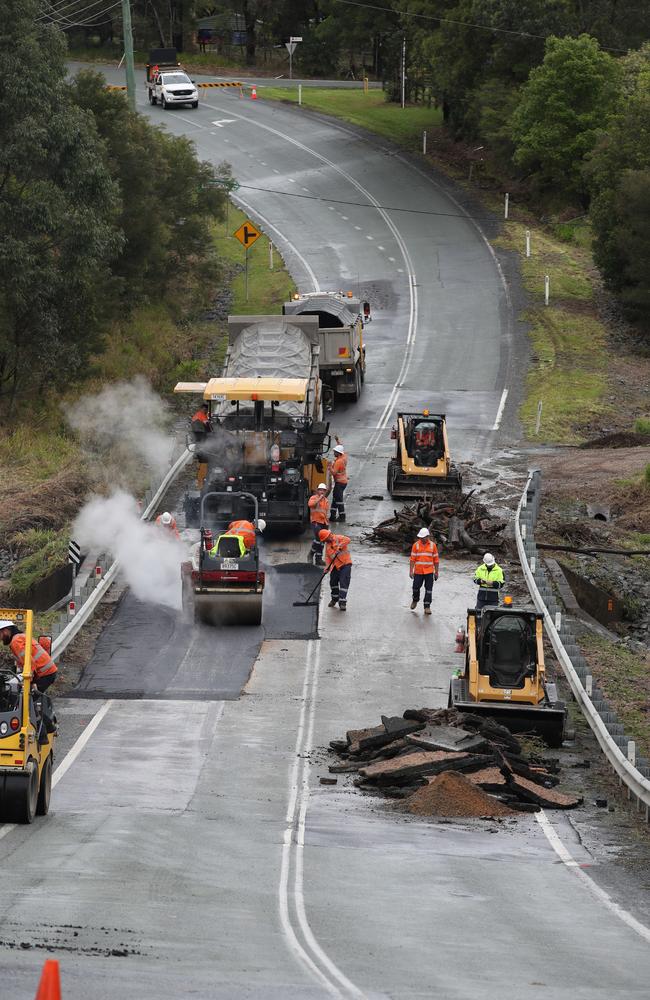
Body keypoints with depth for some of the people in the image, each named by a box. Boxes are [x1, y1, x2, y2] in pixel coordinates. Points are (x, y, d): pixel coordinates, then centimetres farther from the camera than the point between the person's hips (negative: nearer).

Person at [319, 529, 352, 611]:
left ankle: (342, 602, -12)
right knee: (333, 582, 14)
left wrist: (339, 546, -36)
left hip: (345, 564, -7)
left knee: (344, 583, -11)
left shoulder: (338, 538, -8)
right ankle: (335, 599, 35)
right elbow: (327, 557, 9)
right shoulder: (328, 546, 13)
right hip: (336, 566, 7)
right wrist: (328, 566, -6)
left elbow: (347, 540, -26)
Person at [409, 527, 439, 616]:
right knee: (416, 587, 2)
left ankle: (427, 607, 4)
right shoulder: (416, 545, 0)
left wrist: (436, 572, 5)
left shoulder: (432, 545, 1)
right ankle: (415, 600, 31)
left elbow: (436, 560, 6)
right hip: (418, 571, 0)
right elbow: (412, 559, 0)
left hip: (429, 572, 0)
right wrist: (411, 571, -6)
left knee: (429, 589, -2)